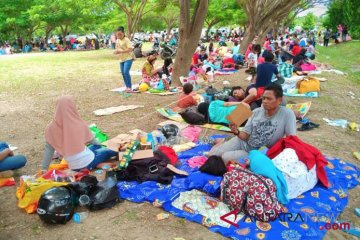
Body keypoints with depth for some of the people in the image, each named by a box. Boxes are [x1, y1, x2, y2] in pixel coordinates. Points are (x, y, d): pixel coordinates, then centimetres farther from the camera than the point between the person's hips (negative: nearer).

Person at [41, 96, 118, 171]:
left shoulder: (51, 128, -9)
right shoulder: (79, 125, -14)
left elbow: (48, 149, -3)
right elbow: (91, 139, 5)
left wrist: (44, 169, 7)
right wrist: (100, 145, 28)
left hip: (73, 167, 4)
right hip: (88, 163, -4)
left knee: (95, 147, 31)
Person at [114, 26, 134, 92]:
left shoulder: (126, 40, -12)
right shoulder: (117, 40, 11)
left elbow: (130, 49, -20)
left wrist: (121, 51, -25)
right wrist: (116, 51, -3)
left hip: (128, 58, -8)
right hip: (121, 59, 8)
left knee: (126, 72, -19)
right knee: (123, 73, 9)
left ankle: (130, 87, -13)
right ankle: (127, 87, 20)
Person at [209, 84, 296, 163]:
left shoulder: (287, 114, -18)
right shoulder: (256, 112, -3)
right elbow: (245, 136, -4)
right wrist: (237, 132, -25)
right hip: (242, 143, 4)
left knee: (226, 157, -23)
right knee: (212, 154, -8)